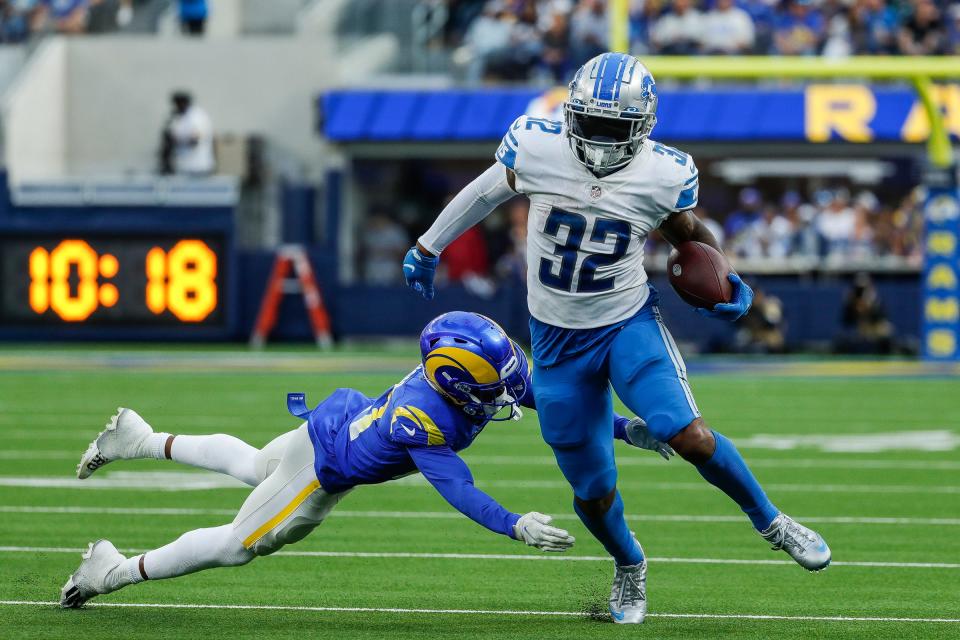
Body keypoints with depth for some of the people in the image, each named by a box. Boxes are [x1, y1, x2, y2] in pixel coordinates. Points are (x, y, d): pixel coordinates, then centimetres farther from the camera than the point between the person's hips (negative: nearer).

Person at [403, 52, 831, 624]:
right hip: (559, 341, 1)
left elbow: (688, 233, 8)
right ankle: (629, 566, 39)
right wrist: (429, 247, 18)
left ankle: (770, 522, 1)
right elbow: (486, 192, 6)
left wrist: (724, 281, -9)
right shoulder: (536, 147, -15)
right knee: (593, 493, 5)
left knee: (689, 436, -24)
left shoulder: (664, 174, -14)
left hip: (630, 324, -1)